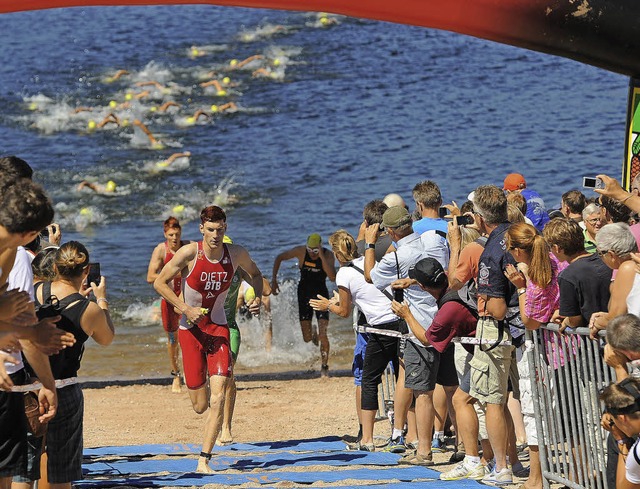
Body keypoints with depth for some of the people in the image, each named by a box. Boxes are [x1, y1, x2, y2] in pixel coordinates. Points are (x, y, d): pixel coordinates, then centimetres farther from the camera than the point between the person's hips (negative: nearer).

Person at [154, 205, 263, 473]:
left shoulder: (236, 253, -6)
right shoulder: (189, 253, -15)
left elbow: (255, 273, 16)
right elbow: (159, 283, -7)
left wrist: (258, 296, -3)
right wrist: (185, 309, -17)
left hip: (218, 328, 1)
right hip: (190, 330, -1)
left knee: (218, 398, -15)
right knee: (200, 405, 5)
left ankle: (204, 460, -8)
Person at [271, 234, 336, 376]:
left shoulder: (328, 255, -15)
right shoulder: (300, 252, -12)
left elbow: (332, 277, -29)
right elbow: (279, 258, 1)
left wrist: (322, 257, -32)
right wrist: (274, 279, -5)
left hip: (321, 295, -2)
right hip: (304, 294, 2)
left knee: (323, 335, -15)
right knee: (307, 339, 2)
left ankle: (324, 366, 3)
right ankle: (313, 336, 40)